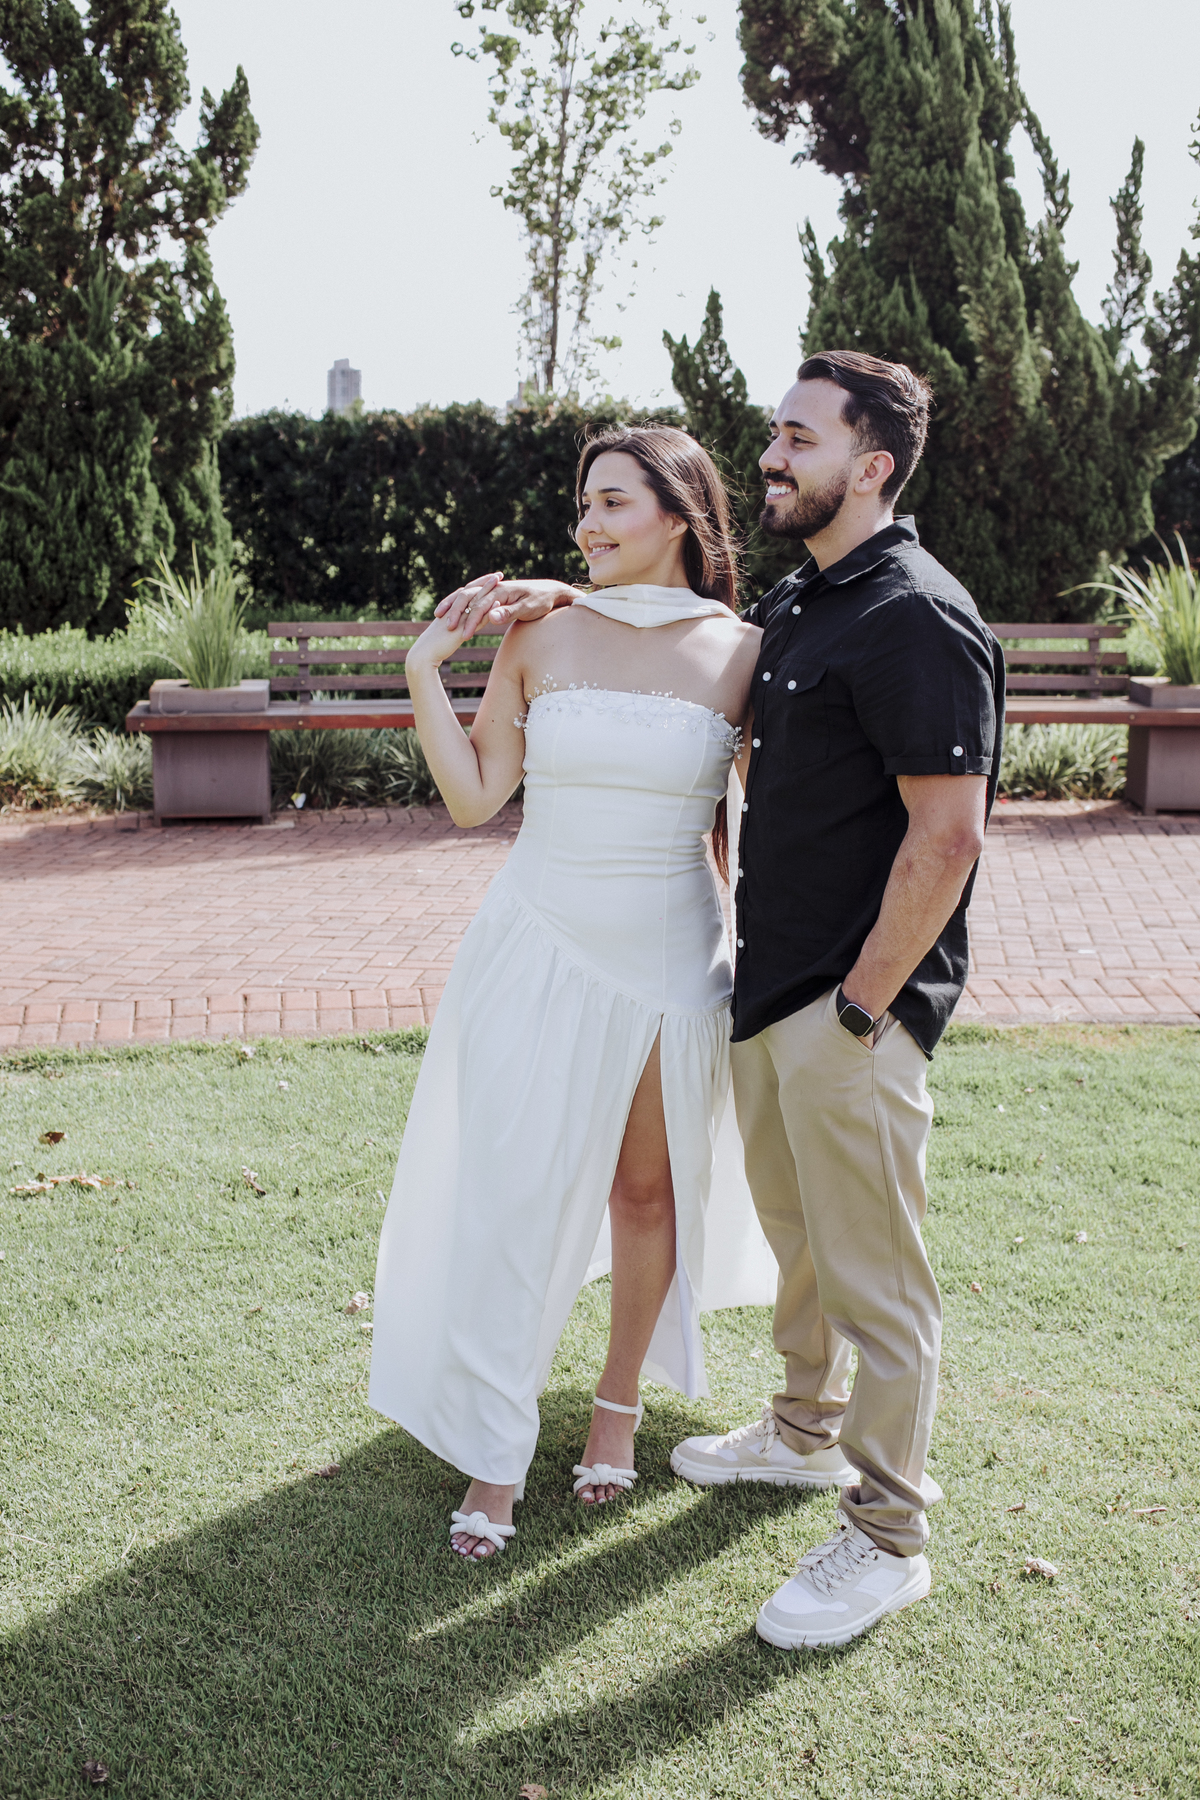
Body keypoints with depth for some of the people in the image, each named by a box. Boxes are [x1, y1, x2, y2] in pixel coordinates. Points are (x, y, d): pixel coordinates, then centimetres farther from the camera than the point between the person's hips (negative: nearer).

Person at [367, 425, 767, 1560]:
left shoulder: (739, 651, -2)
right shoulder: (540, 635, -2)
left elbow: (733, 819, 6)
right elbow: (474, 797, -1)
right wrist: (425, 671, -8)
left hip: (668, 957, 1)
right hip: (539, 950, 0)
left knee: (648, 1190, 13)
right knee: (511, 1195, 3)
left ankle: (619, 1403, 37)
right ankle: (494, 1457, 18)